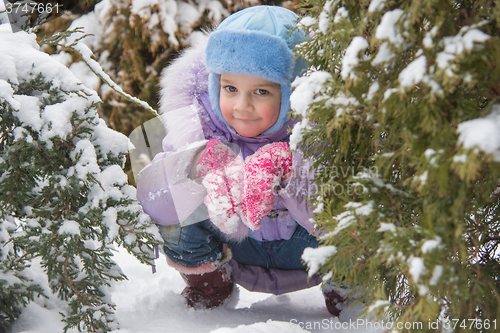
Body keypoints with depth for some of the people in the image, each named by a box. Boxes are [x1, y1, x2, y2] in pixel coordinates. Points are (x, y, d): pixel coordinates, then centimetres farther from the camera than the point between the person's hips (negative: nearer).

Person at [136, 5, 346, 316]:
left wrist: (288, 172, -49)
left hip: (305, 252, -1)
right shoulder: (196, 129, -20)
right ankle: (206, 283, 6)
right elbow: (148, 195, -27)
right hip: (237, 250, 2)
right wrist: (196, 167, -46)